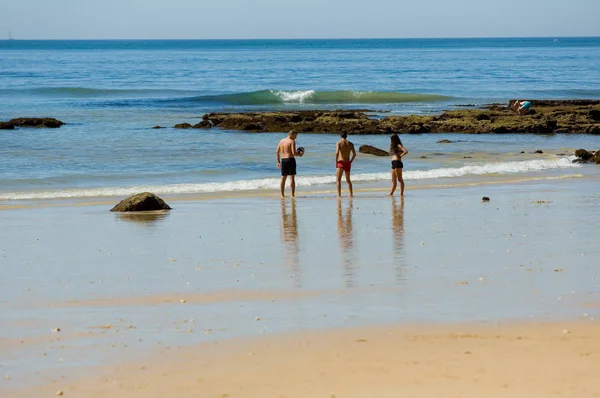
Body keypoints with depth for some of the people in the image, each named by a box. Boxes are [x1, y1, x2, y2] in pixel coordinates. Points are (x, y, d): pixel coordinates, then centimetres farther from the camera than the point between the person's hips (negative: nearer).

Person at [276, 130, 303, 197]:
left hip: (283, 160, 6)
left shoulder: (281, 141, 12)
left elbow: (277, 152, 13)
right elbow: (294, 153, -19)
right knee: (292, 177, -4)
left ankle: (282, 194, 13)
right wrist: (299, 155, 1)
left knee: (283, 178, 13)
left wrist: (278, 162, 18)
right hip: (290, 160, -6)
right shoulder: (292, 141, -10)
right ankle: (293, 195, -8)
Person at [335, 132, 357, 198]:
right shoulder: (350, 144, 8)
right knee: (348, 180, 20)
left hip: (341, 162, -5)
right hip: (348, 163, 5)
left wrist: (336, 161, -7)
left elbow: (337, 153, -18)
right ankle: (351, 194, 16)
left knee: (338, 179, -7)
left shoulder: (339, 143, -5)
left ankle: (339, 194, -21)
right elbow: (354, 154, 5)